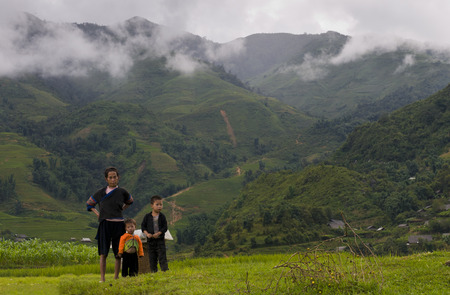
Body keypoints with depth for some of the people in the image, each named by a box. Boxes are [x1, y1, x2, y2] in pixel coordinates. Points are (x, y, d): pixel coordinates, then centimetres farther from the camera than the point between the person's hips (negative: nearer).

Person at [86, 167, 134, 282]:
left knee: (118, 254, 3)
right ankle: (102, 279, -5)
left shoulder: (122, 192, 5)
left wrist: (121, 210, 12)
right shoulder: (101, 192, 5)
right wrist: (97, 213, 5)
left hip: (118, 225, 1)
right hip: (105, 224, -1)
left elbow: (130, 201, 25)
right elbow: (89, 203, 20)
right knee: (103, 253, -6)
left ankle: (116, 278, 12)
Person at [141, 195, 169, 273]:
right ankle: (153, 271, 13)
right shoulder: (147, 216, 2)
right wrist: (147, 233, -10)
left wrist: (158, 233, -17)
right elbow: (143, 226, 5)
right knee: (152, 257, 6)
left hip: (160, 239, -2)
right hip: (150, 240, 2)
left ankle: (165, 269, -5)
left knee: (162, 255, -5)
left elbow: (165, 227, -4)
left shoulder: (162, 216, -1)